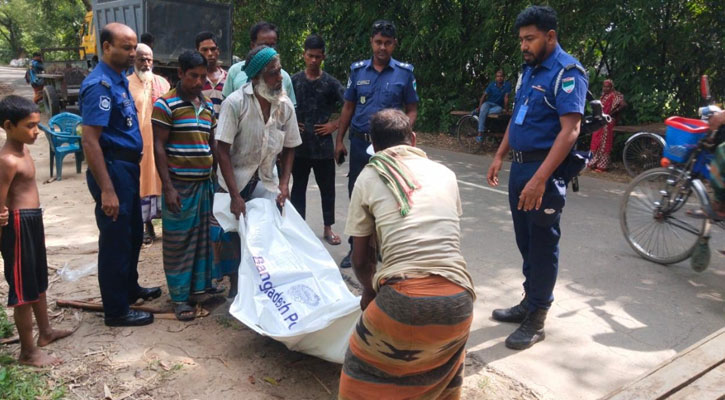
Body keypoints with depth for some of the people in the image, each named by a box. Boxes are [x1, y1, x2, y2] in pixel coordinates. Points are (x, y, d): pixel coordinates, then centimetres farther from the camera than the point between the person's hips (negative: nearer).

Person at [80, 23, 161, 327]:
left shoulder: (120, 79, 11)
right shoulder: (100, 85, -18)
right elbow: (90, 142, -23)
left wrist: (131, 170, 17)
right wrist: (106, 190, -26)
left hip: (128, 167, 10)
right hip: (113, 169, -9)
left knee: (133, 234, 21)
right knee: (115, 240, 1)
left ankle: (130, 289, 39)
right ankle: (116, 310, 15)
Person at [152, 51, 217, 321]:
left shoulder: (208, 106, 11)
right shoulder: (166, 104, -8)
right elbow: (158, 147, -10)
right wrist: (168, 187, -15)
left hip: (205, 182, 6)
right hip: (180, 184, -6)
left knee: (204, 237, 14)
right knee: (178, 241, 2)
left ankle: (201, 285, 29)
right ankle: (179, 297, 13)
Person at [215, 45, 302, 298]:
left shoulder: (285, 105, -6)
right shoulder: (235, 103, -18)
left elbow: (289, 149, 5)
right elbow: (222, 151, -17)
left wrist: (284, 185, -6)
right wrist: (235, 196, -20)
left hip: (266, 184, 3)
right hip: (234, 183, -3)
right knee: (233, 239, 3)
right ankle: (236, 287, 23)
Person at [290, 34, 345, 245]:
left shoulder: (330, 83, -1)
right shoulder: (294, 80, 2)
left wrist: (335, 125, -6)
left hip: (323, 145, -1)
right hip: (299, 144, 1)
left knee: (327, 188, 8)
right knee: (298, 187, 11)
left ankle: (328, 228, 22)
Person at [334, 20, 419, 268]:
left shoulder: (404, 72, -1)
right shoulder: (357, 70, 5)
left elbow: (412, 110, 2)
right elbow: (348, 107, 9)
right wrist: (339, 141, 5)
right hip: (360, 142, 2)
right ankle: (356, 248, 22)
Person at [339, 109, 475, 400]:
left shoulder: (369, 177, 10)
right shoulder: (445, 174, 17)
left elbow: (361, 259, 13)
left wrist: (370, 291, 35)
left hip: (404, 300, -3)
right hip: (457, 302, 3)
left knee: (364, 370, 26)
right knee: (443, 370, 35)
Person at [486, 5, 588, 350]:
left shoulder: (567, 71, -13)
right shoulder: (529, 69, 14)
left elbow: (570, 130, -21)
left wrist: (540, 179, -28)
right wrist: (499, 157, 14)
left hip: (545, 170, -8)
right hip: (520, 166, 8)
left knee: (542, 246, 1)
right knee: (525, 242, 16)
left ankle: (537, 319, 13)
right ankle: (529, 302, 31)